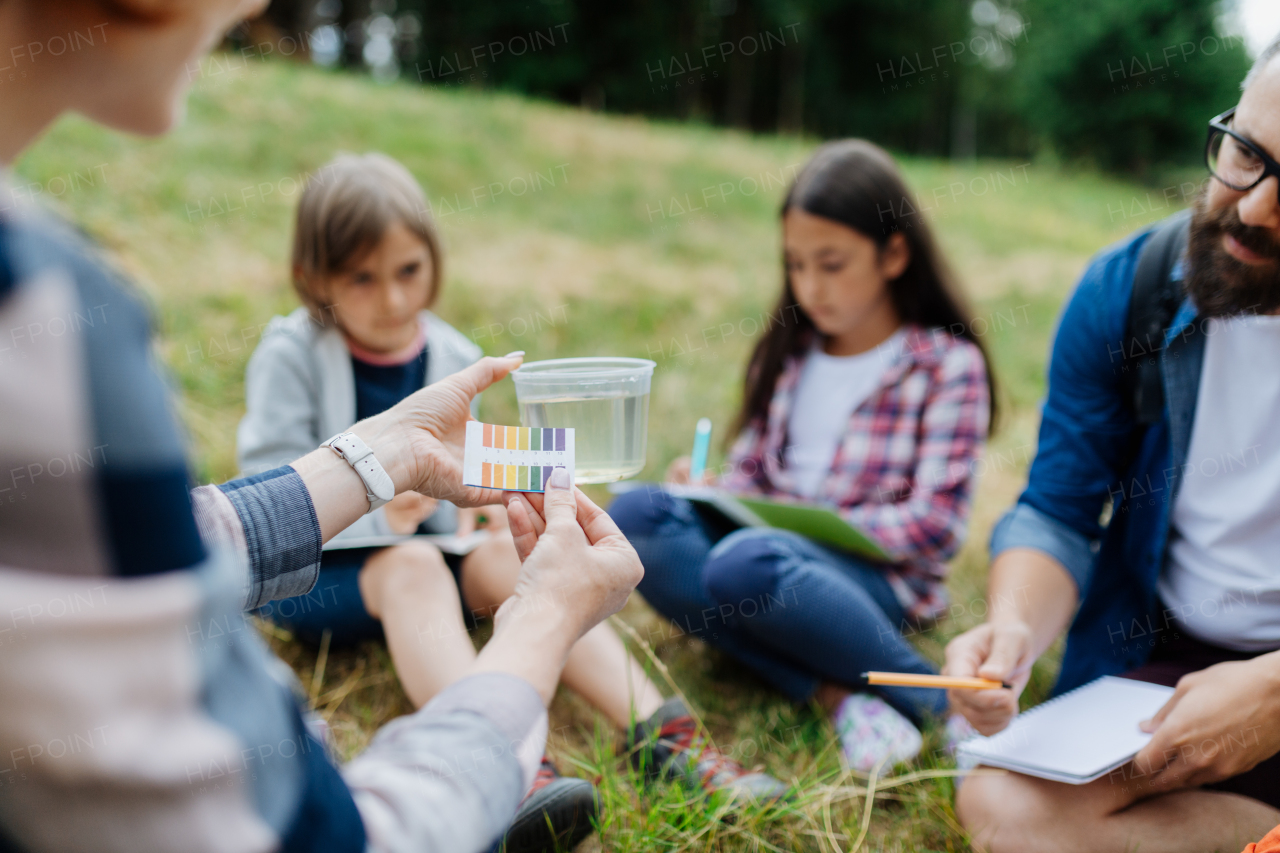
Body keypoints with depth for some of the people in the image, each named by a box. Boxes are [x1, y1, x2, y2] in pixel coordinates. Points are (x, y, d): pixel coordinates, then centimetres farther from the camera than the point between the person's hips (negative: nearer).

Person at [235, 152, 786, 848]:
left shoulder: (453, 357, 5)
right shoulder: (290, 355, -11)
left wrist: (475, 501, -5)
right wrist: (376, 510, -32)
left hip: (420, 552, 5)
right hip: (311, 568, -4)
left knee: (506, 554, -24)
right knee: (411, 566, -35)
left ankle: (659, 732, -36)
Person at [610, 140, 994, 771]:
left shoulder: (947, 365, -2)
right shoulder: (787, 354, 16)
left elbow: (934, 524, -9)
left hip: (880, 577, -6)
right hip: (770, 544, 6)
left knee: (746, 564, -38)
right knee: (636, 514, -22)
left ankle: (949, 701, -18)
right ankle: (836, 694, -27)